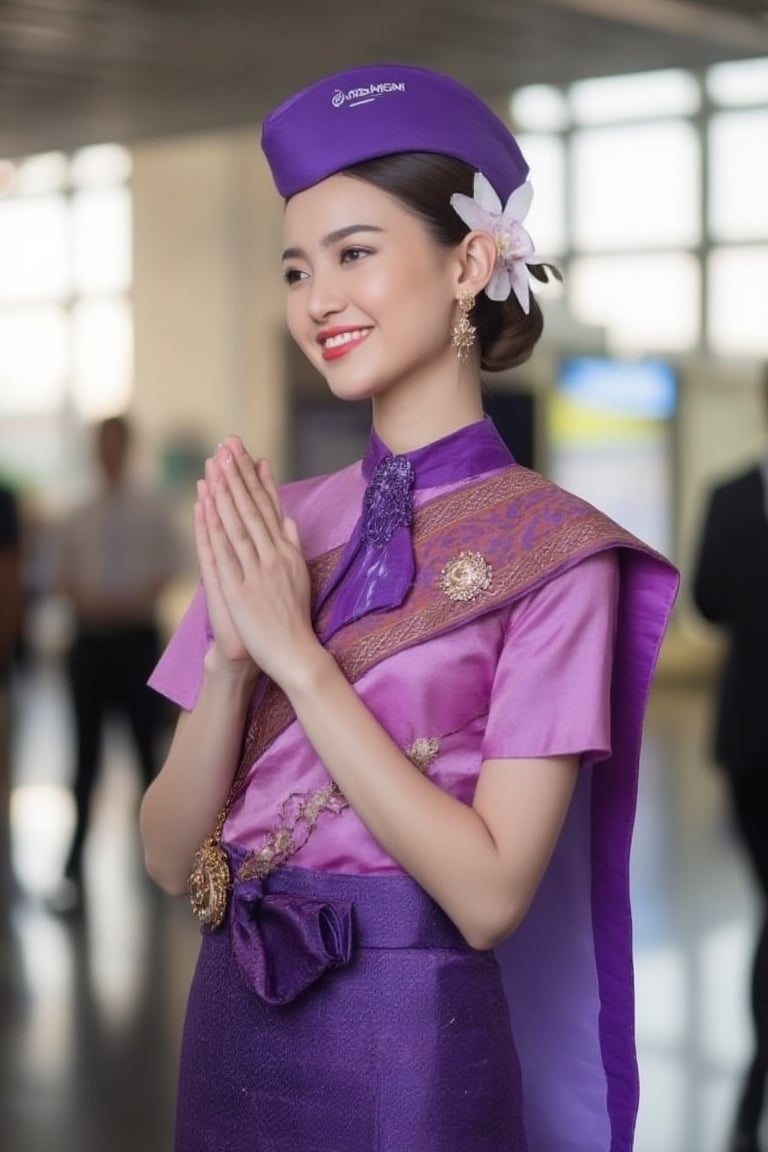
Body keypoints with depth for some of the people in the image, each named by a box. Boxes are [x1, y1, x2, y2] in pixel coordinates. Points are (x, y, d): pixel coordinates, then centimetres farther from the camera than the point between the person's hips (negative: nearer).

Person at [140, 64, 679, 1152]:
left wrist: (301, 658, -17)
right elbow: (171, 857, 1)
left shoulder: (549, 547, -10)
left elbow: (490, 892, -17)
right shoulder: (275, 524, 4)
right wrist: (230, 656, -14)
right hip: (230, 1023, 5)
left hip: (407, 1044, -5)